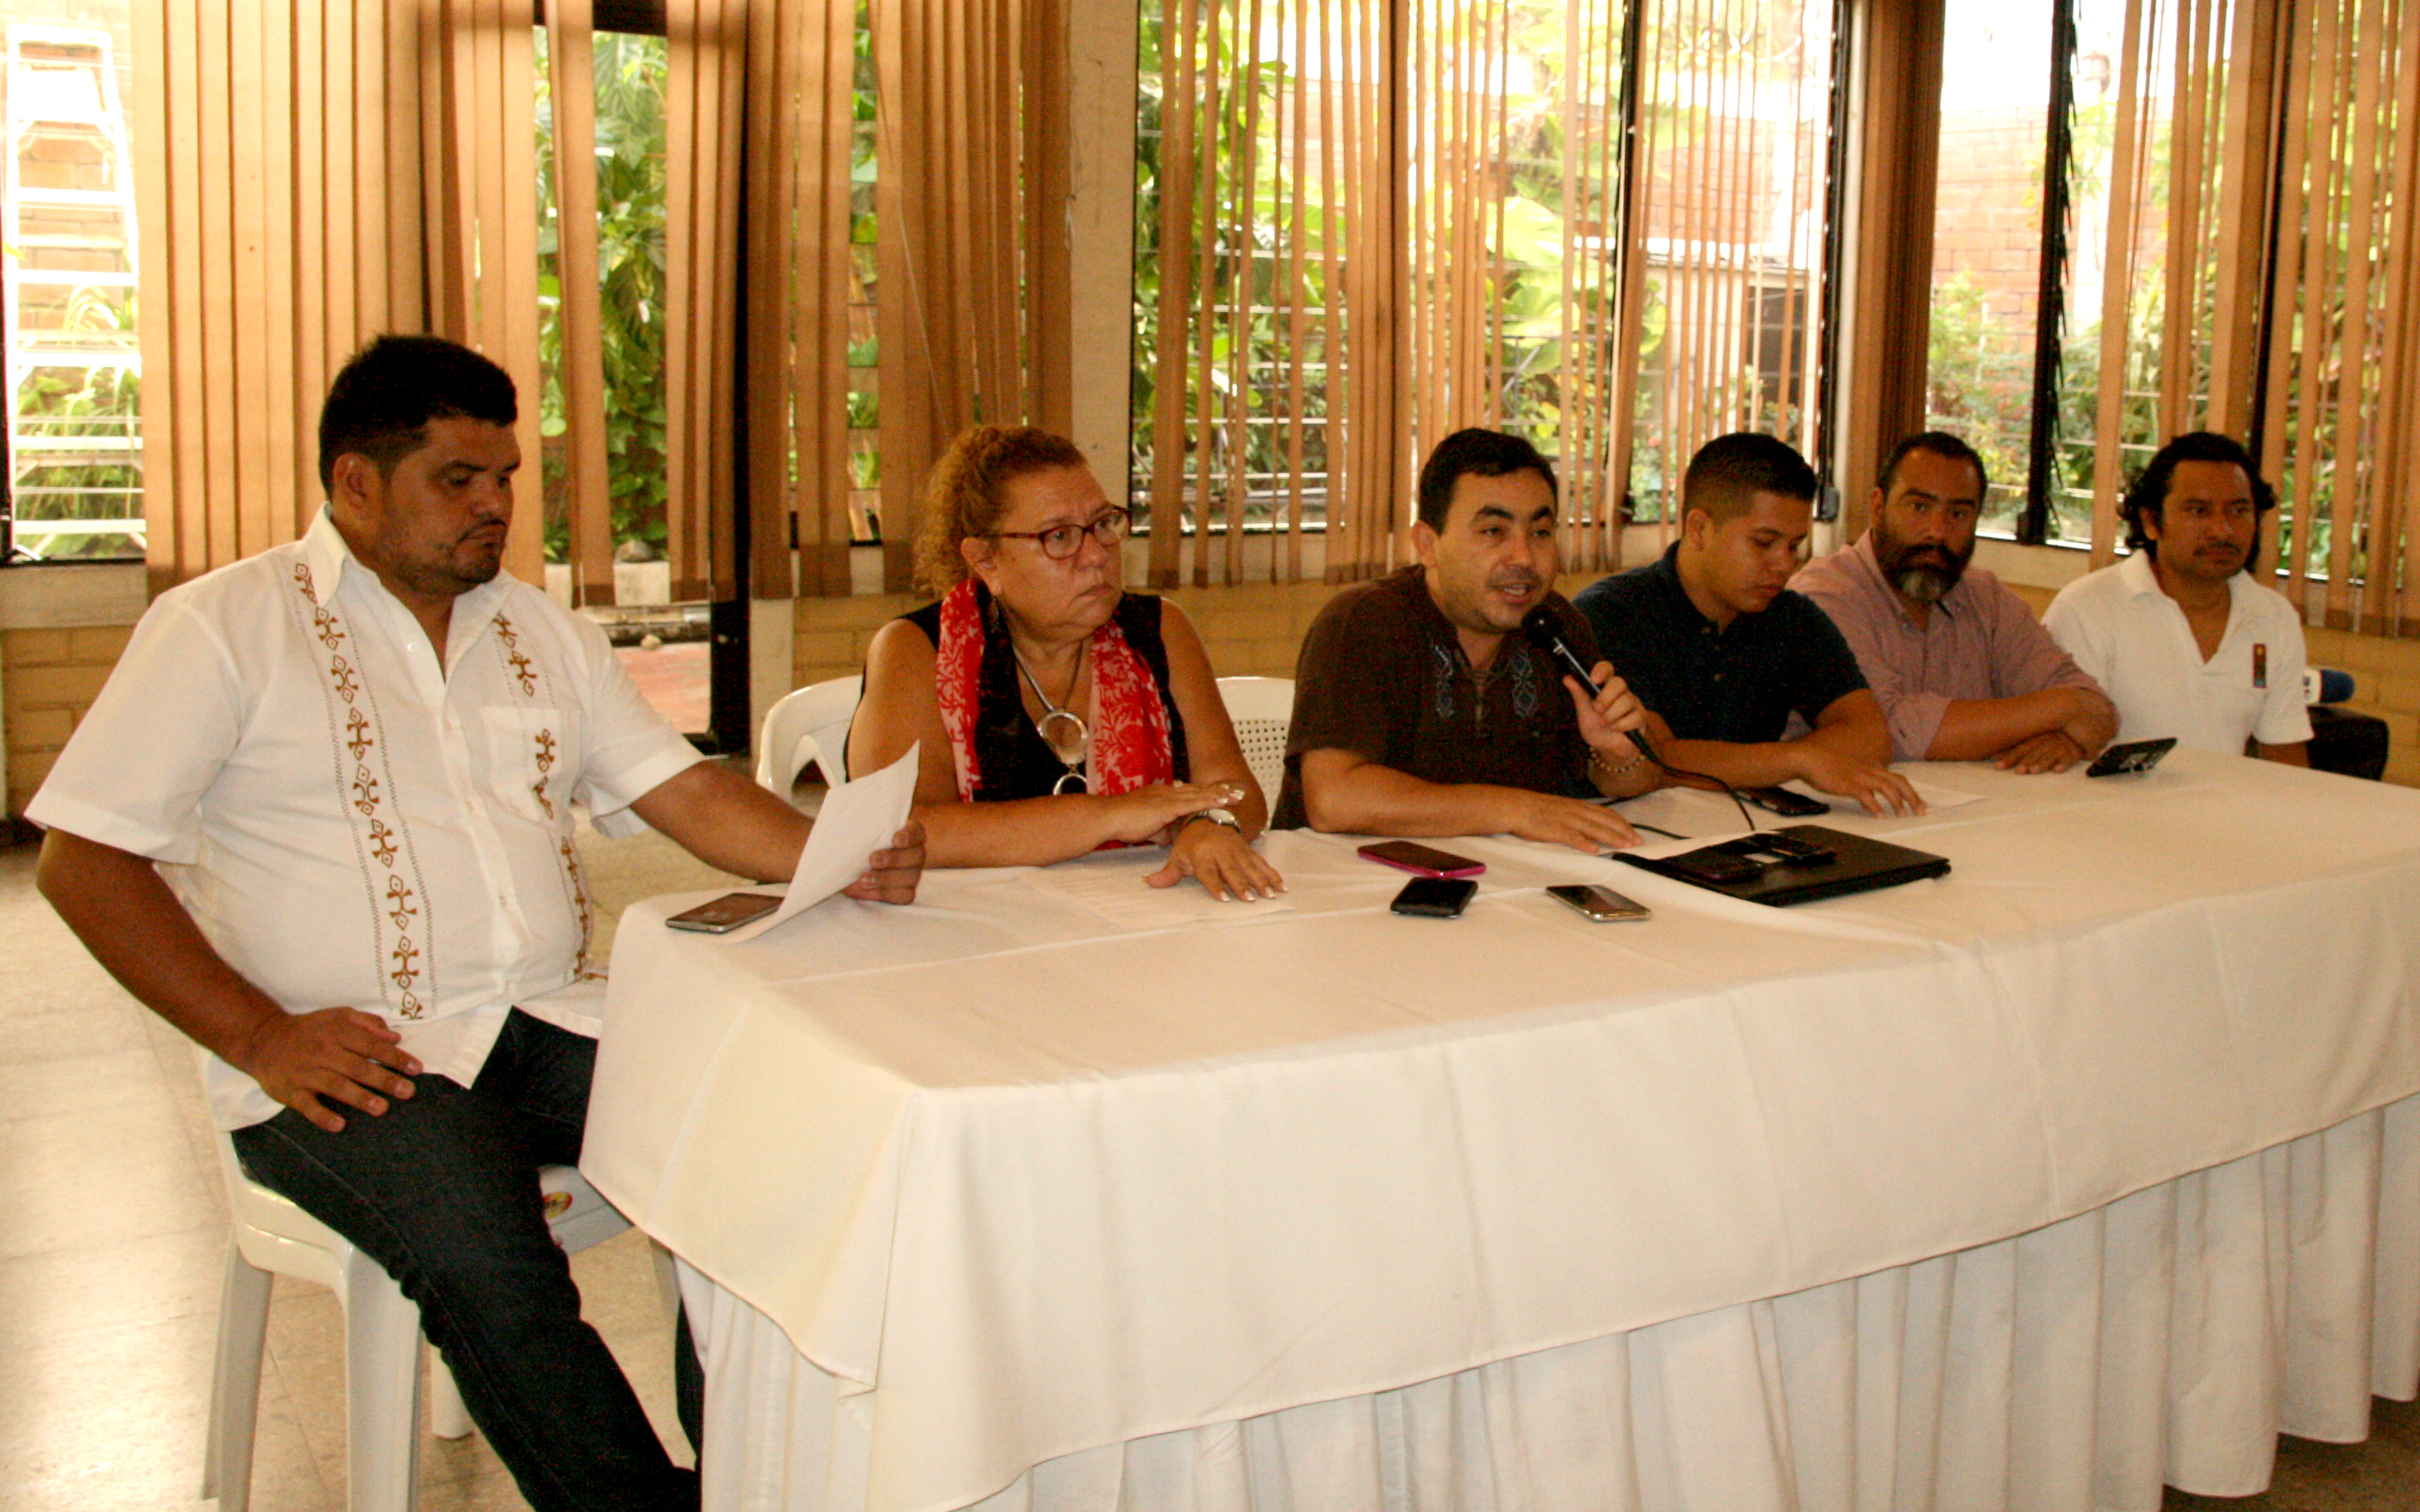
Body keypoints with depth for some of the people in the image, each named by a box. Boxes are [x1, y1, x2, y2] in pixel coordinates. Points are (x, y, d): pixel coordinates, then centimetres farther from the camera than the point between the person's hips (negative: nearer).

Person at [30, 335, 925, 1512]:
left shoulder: (538, 628, 18)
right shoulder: (224, 627, 1)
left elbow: (686, 794, 13)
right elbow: (82, 860, -4)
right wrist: (261, 1037, -14)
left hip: (552, 1022, 5)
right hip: (350, 1061, -4)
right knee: (489, 1262, -32)